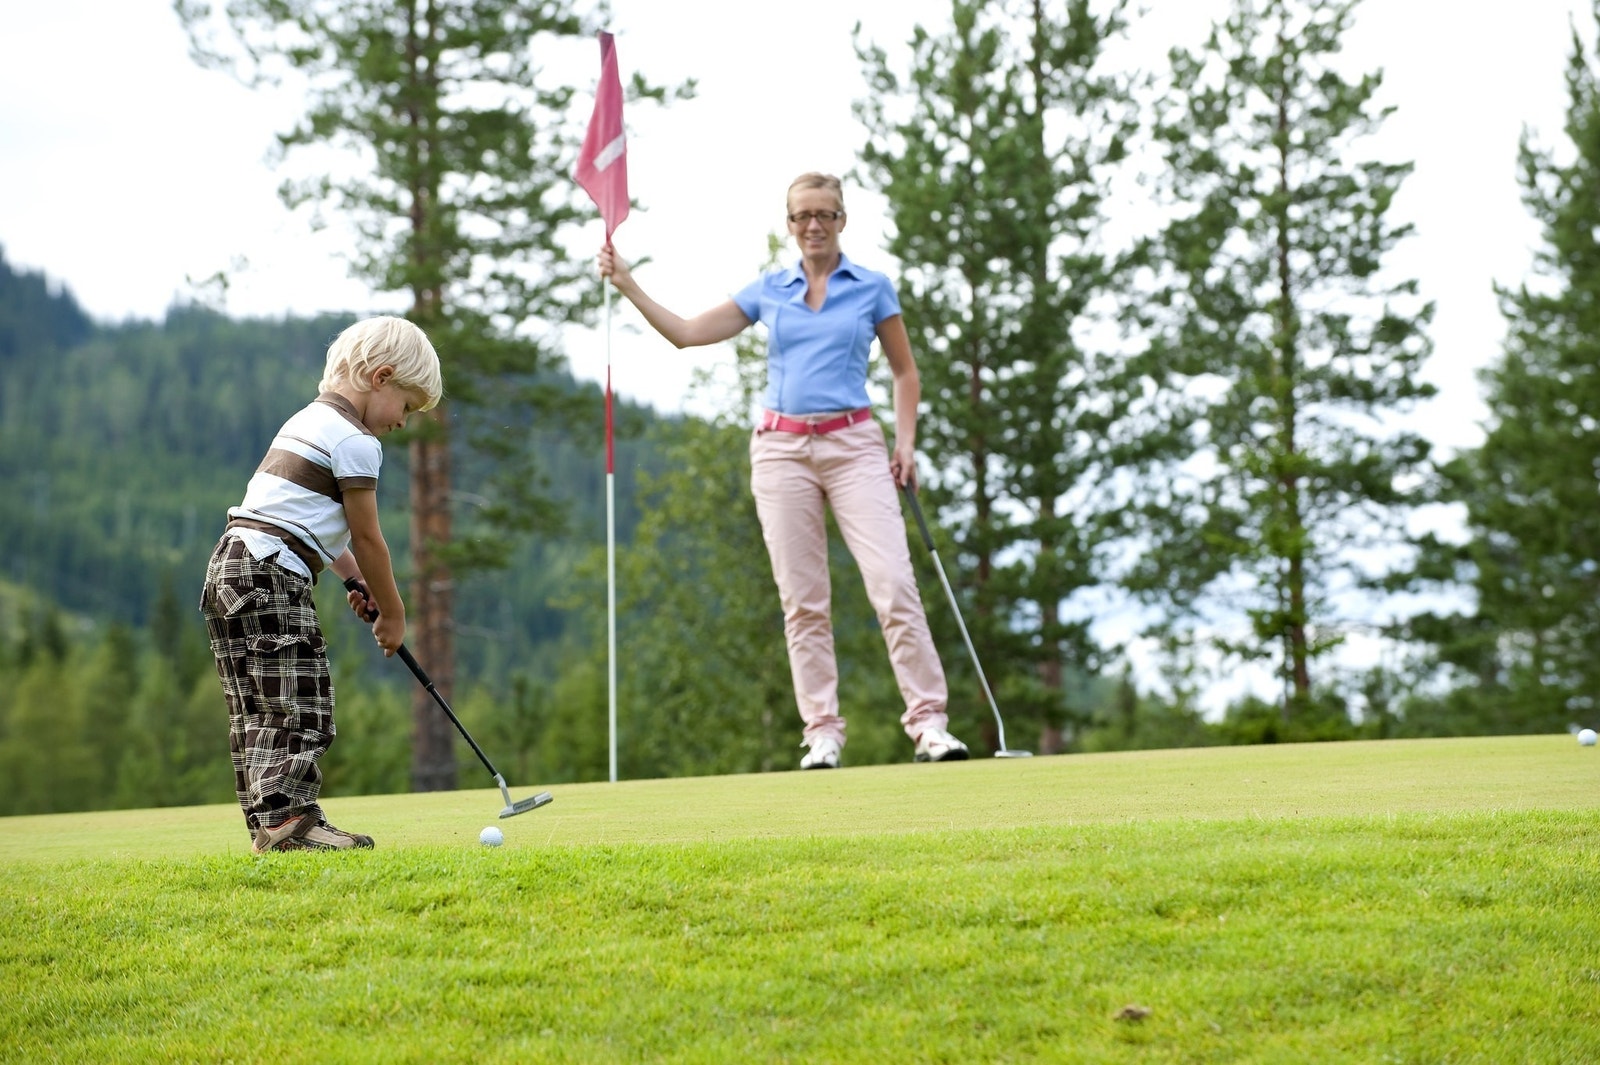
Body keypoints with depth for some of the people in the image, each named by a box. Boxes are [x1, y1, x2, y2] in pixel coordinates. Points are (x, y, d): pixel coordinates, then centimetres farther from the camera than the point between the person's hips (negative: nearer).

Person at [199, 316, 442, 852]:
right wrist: (392, 611, 5)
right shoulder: (356, 442, -8)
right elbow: (366, 538, -5)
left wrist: (359, 577, 19)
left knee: (258, 709, 7)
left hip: (231, 564, 10)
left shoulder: (307, 422, 22)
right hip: (272, 573, -10)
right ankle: (286, 814, -16)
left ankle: (266, 824, 8)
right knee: (299, 703, -10)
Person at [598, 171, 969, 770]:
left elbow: (905, 371, 13)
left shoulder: (872, 288, 6)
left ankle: (930, 724, -10)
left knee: (894, 584, -12)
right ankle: (822, 732, 3)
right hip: (782, 448, 2)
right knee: (803, 600, 0)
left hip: (854, 445, -2)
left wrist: (905, 442, 1)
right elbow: (685, 333, 12)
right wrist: (628, 285, 4)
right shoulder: (768, 292, 11)